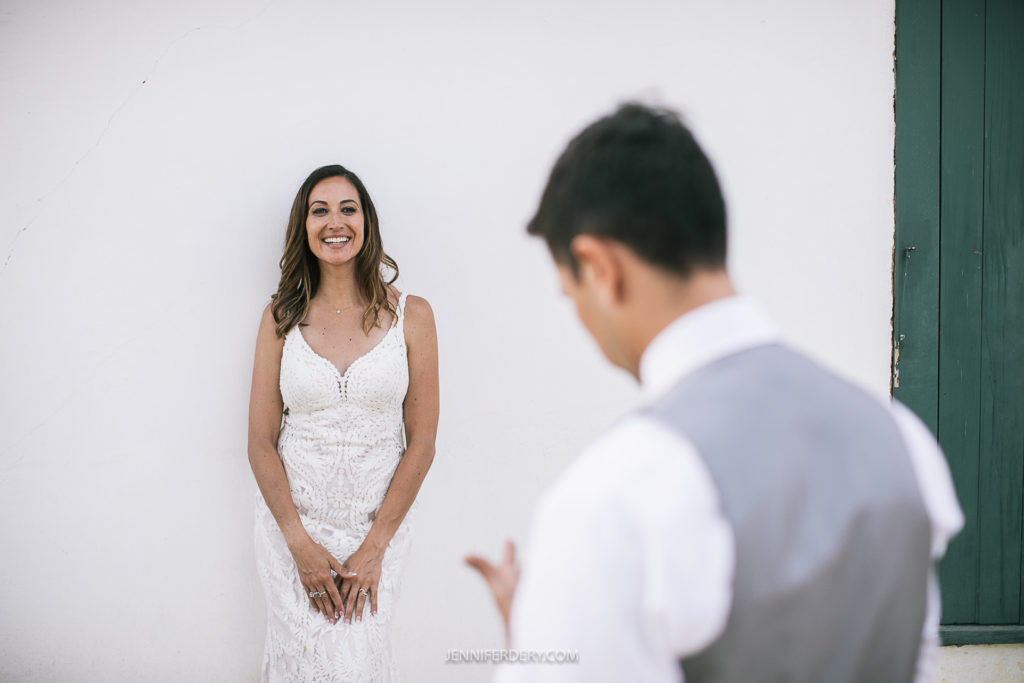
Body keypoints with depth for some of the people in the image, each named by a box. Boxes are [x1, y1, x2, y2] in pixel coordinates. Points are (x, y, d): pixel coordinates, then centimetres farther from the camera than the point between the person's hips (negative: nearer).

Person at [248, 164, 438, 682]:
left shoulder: (411, 316, -2)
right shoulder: (282, 318, 1)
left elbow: (421, 444, -2)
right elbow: (261, 443, 1)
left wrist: (373, 548, -7)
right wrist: (301, 544, -9)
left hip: (379, 524, -1)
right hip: (291, 522, 1)